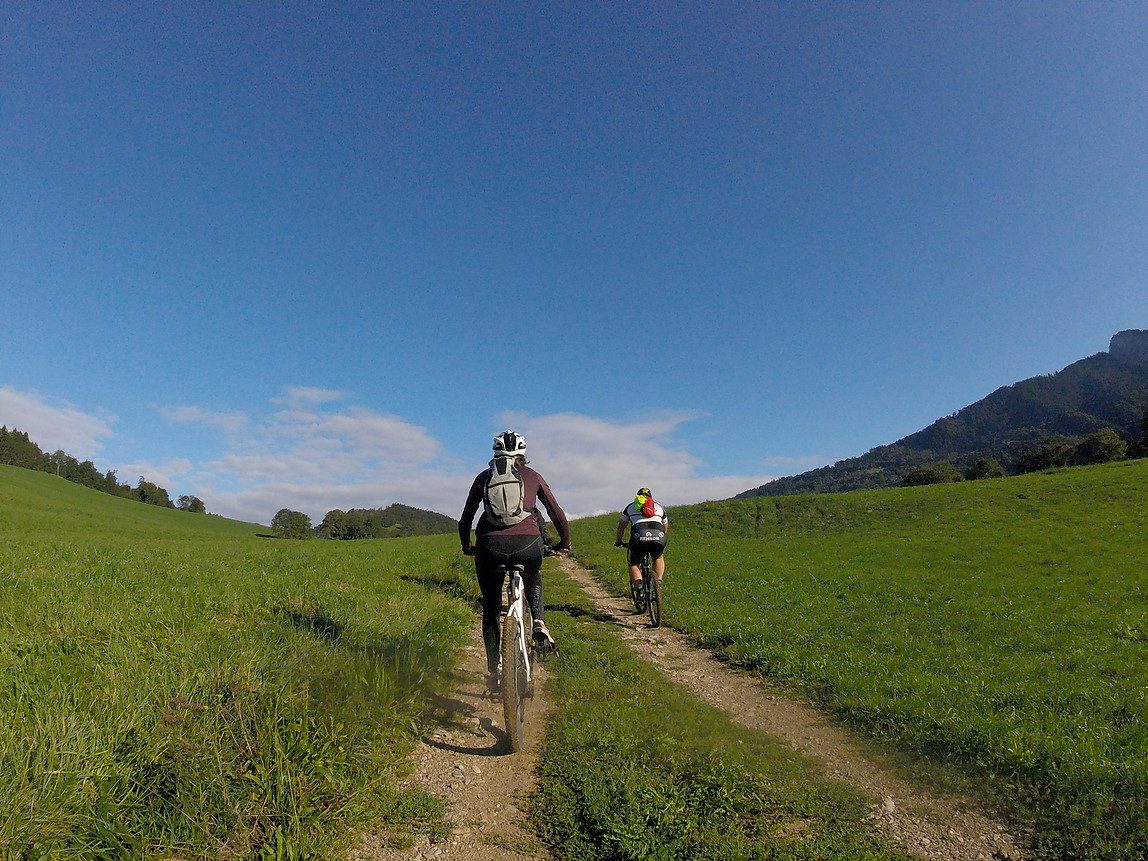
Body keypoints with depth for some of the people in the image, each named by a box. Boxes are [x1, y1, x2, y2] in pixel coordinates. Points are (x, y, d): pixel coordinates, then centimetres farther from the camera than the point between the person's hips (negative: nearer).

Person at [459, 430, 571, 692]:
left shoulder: (483, 477, 19)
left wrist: (466, 546, 40)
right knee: (533, 579, 35)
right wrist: (565, 542, 34)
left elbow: (465, 518, 24)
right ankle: (539, 624, 13)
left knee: (491, 609, 20)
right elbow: (556, 512, 20)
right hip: (528, 544, 0)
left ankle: (494, 672, 20)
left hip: (490, 546, 0)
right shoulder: (532, 476, 17)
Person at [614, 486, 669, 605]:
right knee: (659, 558, 33)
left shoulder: (631, 507, 29)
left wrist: (618, 541, 49)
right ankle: (658, 583, 18)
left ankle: (639, 587, -3)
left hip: (639, 537, -1)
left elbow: (621, 527, 34)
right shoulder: (659, 507, 33)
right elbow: (666, 527, 43)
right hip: (658, 537, 2)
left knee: (633, 564, 21)